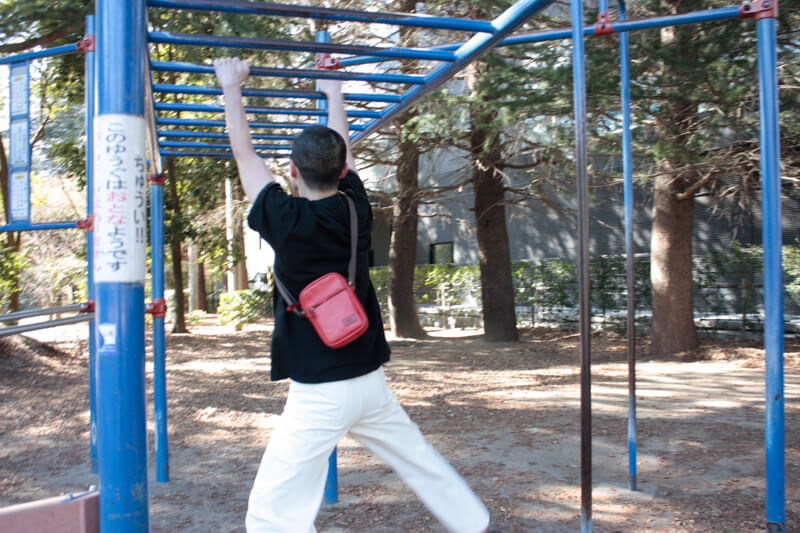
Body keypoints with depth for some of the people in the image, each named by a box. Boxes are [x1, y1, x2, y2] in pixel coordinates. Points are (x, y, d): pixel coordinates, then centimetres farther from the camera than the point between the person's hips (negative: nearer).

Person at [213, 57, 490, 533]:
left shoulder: (288, 221, -13)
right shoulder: (355, 209, -1)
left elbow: (245, 155, -1)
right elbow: (344, 150, 18)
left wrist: (232, 88, 13)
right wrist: (334, 91, 34)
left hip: (319, 394, -6)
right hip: (371, 382, 6)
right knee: (425, 463, 23)